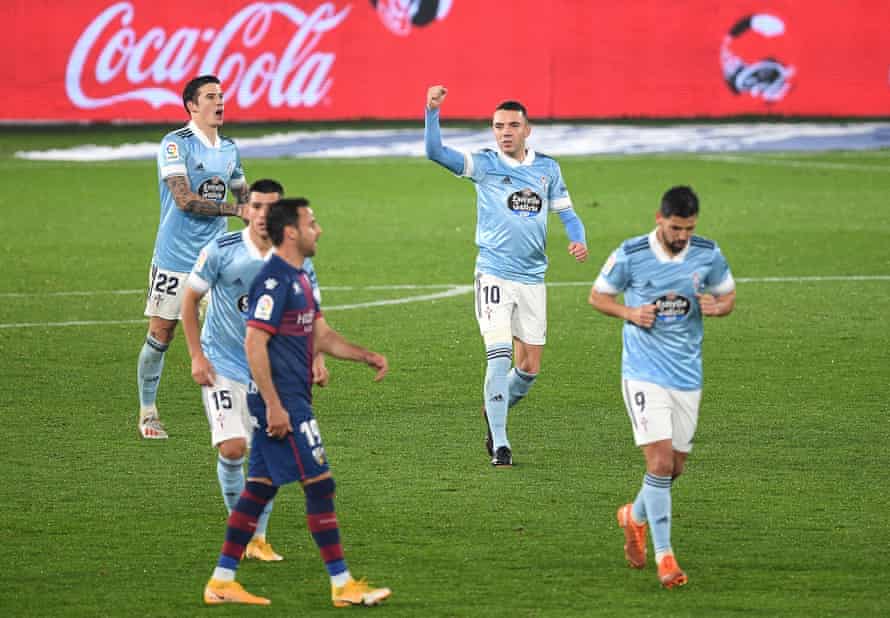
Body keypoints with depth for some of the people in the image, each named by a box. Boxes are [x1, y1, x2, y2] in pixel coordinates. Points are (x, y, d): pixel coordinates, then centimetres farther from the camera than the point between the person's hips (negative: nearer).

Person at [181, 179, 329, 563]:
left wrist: (317, 358, -9)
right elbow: (190, 300, -1)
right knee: (232, 448, -16)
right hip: (223, 366, -3)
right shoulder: (222, 250, -11)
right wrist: (197, 356, -7)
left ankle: (258, 538, 17)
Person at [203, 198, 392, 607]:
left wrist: (366, 356, 9)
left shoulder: (298, 279, 16)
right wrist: (274, 406, -22)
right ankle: (342, 586, -2)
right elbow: (254, 344, -20)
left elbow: (321, 336, 23)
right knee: (319, 485, -7)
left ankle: (222, 582, 13)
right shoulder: (273, 280, -16)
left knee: (259, 488, 11)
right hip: (282, 402, -10)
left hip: (289, 401, 10)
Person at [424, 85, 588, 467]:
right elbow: (435, 152, -15)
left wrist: (578, 240, -6)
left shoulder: (547, 168, 7)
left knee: (529, 369, 7)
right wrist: (432, 112, -29)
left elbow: (566, 212, 14)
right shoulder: (484, 165, -3)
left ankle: (494, 413, 35)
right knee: (499, 357, -15)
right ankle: (499, 444, -10)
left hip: (533, 279, 4)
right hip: (494, 274, -4)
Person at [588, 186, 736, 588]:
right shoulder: (629, 255, -9)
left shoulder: (708, 255, -1)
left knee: (675, 467, 11)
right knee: (660, 462, -15)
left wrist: (717, 307, -11)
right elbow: (597, 295, 4)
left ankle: (635, 517, 41)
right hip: (644, 373, -4)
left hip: (687, 375, 4)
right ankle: (664, 555, -9)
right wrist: (629, 313, -15)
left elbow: (728, 295, 13)